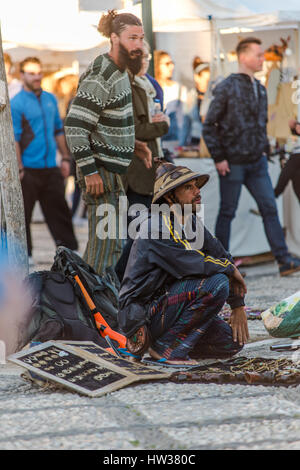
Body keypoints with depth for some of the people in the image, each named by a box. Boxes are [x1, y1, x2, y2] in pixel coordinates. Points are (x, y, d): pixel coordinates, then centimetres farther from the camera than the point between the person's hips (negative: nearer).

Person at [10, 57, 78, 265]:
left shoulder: (50, 99, 11)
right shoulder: (16, 103, -7)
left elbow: (59, 130, 19)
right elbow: (14, 139, -10)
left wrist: (65, 158, 15)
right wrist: (19, 169, -14)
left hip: (51, 168, 5)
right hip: (29, 169, -5)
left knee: (59, 209, 8)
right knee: (23, 213, 2)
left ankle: (69, 248, 14)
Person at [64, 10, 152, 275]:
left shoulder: (119, 73, 13)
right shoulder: (100, 77, -18)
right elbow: (74, 125, -23)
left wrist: (132, 144, 12)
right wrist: (89, 171, -24)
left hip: (112, 170, 10)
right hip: (101, 170, -10)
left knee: (114, 243, 16)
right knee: (106, 243, -9)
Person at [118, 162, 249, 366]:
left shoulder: (192, 223, 9)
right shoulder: (156, 226, -18)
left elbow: (223, 257, 14)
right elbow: (192, 265, -28)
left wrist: (238, 307, 6)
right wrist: (232, 269, -11)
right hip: (142, 316, -9)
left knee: (232, 342, 3)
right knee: (216, 283, -24)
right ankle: (167, 346, -13)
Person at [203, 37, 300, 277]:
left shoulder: (260, 89, 11)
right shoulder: (227, 88, -10)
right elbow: (209, 125, -9)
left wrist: (265, 149, 12)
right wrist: (219, 158, -12)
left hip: (257, 162, 6)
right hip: (233, 163, -6)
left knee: (270, 208, 1)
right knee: (227, 212, 3)